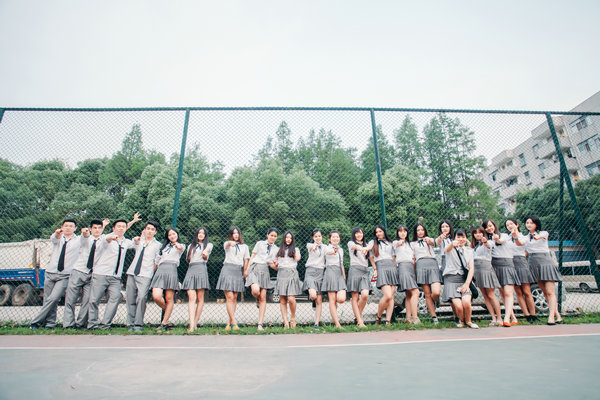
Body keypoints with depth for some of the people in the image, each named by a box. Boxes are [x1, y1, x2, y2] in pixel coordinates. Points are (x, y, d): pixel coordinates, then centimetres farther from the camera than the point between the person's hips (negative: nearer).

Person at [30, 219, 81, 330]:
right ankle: (50, 323, 17)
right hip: (51, 273, 3)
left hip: (65, 276, -2)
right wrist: (57, 234, -38)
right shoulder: (57, 237, 8)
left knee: (53, 299, -14)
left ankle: (36, 321, 0)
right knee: (47, 300, 5)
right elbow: (53, 239, -14)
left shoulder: (78, 241, 7)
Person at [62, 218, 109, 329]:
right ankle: (68, 324, 9)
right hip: (78, 271, 0)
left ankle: (80, 324, 7)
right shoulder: (84, 238, 4)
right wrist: (85, 233, -35)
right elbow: (84, 236, -16)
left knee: (87, 301, -4)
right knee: (70, 300, 1)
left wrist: (103, 225, 7)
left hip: (92, 275, 0)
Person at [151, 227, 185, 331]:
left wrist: (178, 245, -33)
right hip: (160, 271, 3)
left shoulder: (181, 245, 15)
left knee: (169, 298, -4)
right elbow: (157, 260, 28)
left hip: (172, 270, -3)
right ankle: (166, 309, 15)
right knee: (156, 296, -14)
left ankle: (164, 323, 5)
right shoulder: (164, 246, 28)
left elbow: (180, 248, -11)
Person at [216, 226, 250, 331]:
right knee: (229, 297, -10)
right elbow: (227, 245, -15)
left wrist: (244, 273, 10)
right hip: (228, 269, -3)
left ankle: (229, 322, 9)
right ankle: (234, 323, -11)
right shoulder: (227, 244, 10)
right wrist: (230, 243, -38)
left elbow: (246, 260, 17)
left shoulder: (244, 246, 18)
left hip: (238, 271, 3)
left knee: (234, 298, 2)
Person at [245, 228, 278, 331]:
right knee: (256, 290, -27)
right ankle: (257, 300, 12)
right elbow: (252, 256, 10)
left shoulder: (277, 249, 16)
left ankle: (260, 324, 5)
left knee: (263, 298, -2)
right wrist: (247, 269, 2)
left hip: (265, 270, 2)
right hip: (254, 268, -2)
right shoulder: (260, 243, 11)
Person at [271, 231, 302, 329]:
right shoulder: (279, 250, 19)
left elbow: (297, 258, -6)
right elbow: (276, 265, 20)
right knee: (282, 300, -2)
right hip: (281, 274, 2)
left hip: (292, 273, -2)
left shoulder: (295, 249, 15)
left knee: (291, 299, -14)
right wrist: (273, 265, -2)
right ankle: (286, 323, 3)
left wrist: (293, 248, 5)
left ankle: (293, 317, 9)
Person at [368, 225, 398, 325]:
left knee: (391, 296, -3)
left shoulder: (390, 243, 21)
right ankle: (378, 317, 2)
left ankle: (388, 321, 0)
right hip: (381, 268, -4)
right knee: (387, 296, -17)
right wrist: (375, 269, 9)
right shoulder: (373, 243, 14)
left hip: (392, 268, 4)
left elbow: (393, 257, 22)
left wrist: (396, 268, 12)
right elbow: (371, 257, 16)